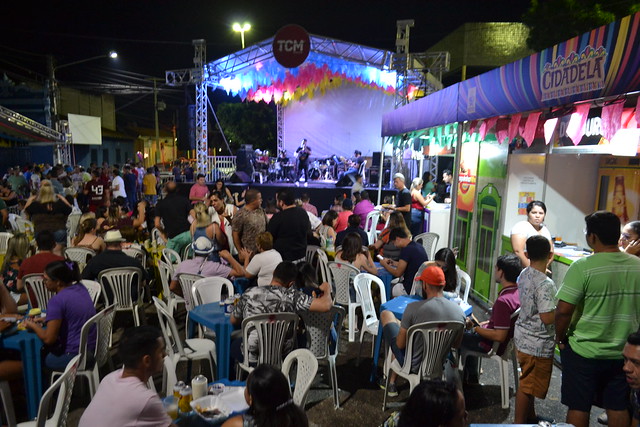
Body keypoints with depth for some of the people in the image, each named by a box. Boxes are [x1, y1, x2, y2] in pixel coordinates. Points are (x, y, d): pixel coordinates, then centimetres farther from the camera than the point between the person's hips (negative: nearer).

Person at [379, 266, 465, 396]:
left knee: (386, 314, 13)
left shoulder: (414, 308, -26)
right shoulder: (459, 311, -12)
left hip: (414, 366, -5)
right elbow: (457, 345, 2)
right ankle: (391, 382, 39)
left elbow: (400, 344, -16)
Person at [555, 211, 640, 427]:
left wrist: (560, 338, -4)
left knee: (578, 408, 10)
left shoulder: (582, 267, -20)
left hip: (584, 352, -5)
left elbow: (564, 310, -21)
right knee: (618, 408, 18)